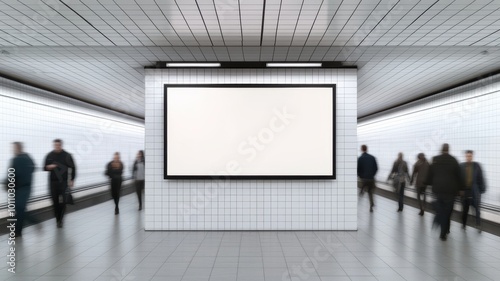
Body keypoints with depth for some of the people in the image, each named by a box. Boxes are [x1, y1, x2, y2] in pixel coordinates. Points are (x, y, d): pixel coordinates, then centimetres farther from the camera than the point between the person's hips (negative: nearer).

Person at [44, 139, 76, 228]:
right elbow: (44, 168, 13)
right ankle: (58, 219, 15)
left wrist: (72, 180, -2)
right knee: (55, 202, 4)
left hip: (63, 182, -2)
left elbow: (73, 168, 3)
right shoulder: (50, 156, 5)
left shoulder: (67, 156, -2)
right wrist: (48, 167, -11)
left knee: (62, 202, -7)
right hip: (53, 182, 2)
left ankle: (60, 220, 3)